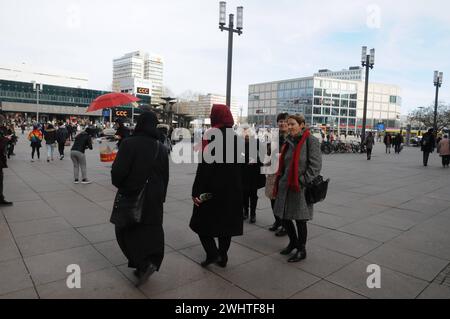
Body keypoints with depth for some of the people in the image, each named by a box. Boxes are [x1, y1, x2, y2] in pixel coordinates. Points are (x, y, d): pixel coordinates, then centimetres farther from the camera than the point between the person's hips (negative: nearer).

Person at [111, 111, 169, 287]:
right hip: (154, 198, 4)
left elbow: (118, 171, -21)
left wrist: (119, 185, 1)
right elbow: (165, 177, 5)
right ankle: (152, 262, 20)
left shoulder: (129, 144, -15)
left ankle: (144, 264, 0)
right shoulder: (160, 147, 1)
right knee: (151, 231, 16)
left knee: (126, 230, 11)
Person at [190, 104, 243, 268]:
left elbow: (205, 165, -19)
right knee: (225, 222, 15)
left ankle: (212, 253, 0)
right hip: (232, 189, 6)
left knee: (202, 221, 10)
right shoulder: (234, 138, 5)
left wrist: (196, 191, -16)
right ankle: (223, 257, 22)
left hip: (212, 187, -6)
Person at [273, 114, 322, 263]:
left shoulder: (311, 141, -9)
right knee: (284, 216, 13)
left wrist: (302, 181, -16)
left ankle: (301, 250, 25)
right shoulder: (289, 141, 13)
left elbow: (315, 165, -14)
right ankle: (293, 242, 38)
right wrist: (279, 181, 13)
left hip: (300, 188, -7)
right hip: (285, 186, 7)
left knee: (300, 219, 5)